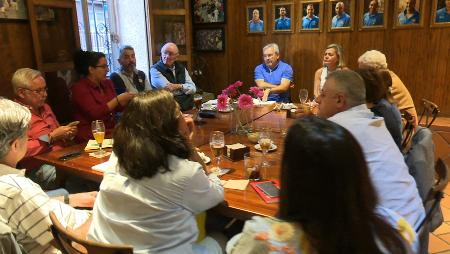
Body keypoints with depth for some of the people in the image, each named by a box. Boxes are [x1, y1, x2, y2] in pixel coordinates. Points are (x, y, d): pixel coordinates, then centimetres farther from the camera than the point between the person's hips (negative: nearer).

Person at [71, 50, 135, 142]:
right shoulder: (79, 88, -7)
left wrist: (127, 98, -2)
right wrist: (118, 99, -18)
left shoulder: (107, 83, 12)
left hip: (111, 132, 7)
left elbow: (117, 107, 15)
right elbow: (95, 113, -19)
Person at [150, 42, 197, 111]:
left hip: (188, 108, 4)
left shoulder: (181, 68, 14)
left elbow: (193, 88, 6)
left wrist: (179, 86, -10)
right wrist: (183, 88, -4)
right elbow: (168, 88, -14)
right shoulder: (155, 69, -3)